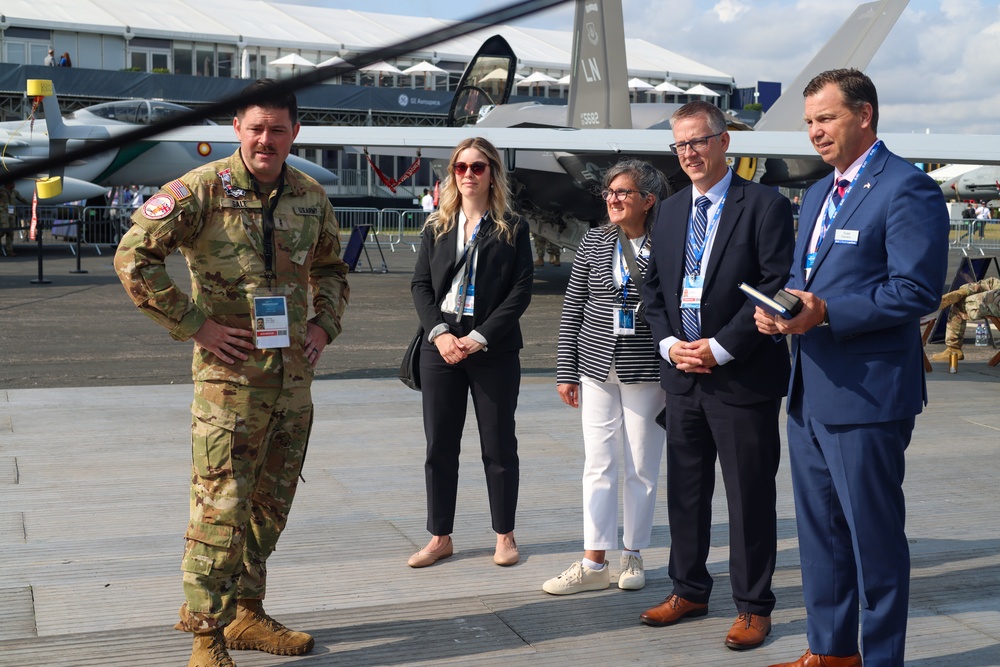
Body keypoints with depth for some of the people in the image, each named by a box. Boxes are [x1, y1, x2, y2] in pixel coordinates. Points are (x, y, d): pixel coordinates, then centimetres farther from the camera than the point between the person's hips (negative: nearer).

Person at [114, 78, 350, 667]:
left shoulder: (311, 197, 8)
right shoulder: (203, 189, -9)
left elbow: (331, 268, 24)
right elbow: (133, 256, -12)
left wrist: (325, 324, 8)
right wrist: (195, 324, -14)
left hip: (294, 377, 6)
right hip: (230, 375, -6)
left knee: (271, 505, 14)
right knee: (221, 508, -5)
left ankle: (246, 614, 29)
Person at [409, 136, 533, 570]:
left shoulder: (512, 229, 2)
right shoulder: (437, 228, 10)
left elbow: (521, 291, -5)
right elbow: (420, 285, 5)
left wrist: (479, 338, -13)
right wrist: (439, 333, -11)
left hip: (494, 351, -3)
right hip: (441, 347, 3)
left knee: (498, 445, 5)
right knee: (439, 445, 6)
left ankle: (505, 535, 16)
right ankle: (440, 537, 16)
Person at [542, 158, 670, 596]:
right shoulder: (594, 242, 5)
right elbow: (572, 308, 7)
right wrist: (566, 371, 3)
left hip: (646, 372, -2)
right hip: (596, 368, 3)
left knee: (642, 467, 7)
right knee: (598, 465, 4)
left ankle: (633, 556, 21)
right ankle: (594, 564, 8)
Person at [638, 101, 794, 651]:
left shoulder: (765, 206, -6)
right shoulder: (669, 212, 13)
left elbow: (775, 288, -13)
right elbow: (654, 286, 16)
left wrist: (720, 348, -16)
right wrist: (670, 343, -1)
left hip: (743, 377, -6)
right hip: (683, 377, 6)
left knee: (750, 496, 2)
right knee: (685, 490, 14)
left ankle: (753, 606, 14)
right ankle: (689, 590, 28)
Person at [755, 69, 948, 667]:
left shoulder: (908, 190, -12)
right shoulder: (818, 195, 17)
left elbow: (917, 290, -20)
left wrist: (826, 312, -25)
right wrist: (779, 308, 0)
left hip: (866, 395, -9)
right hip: (810, 393, 9)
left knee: (875, 538, 2)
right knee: (820, 532, 17)